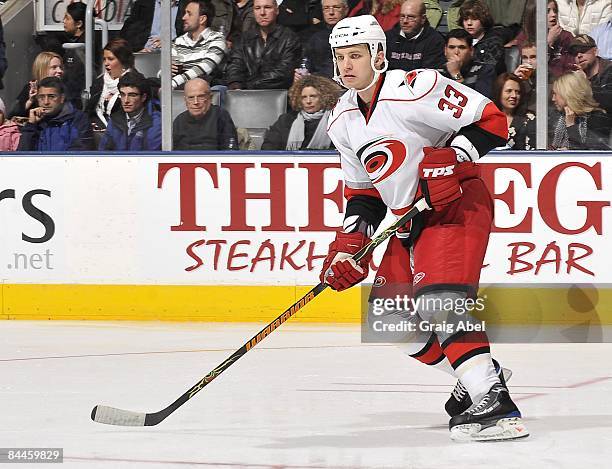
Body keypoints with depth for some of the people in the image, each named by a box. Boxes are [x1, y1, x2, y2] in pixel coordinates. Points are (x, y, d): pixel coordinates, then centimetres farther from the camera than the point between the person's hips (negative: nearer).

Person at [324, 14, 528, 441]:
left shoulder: (415, 89, -17)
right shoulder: (344, 121, 9)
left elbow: (491, 121, -17)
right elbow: (363, 192, 16)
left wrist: (452, 158, -28)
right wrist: (350, 244, 4)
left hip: (457, 203, -10)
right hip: (410, 221, 10)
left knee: (438, 301, -27)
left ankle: (494, 402, -34)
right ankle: (479, 376, 24)